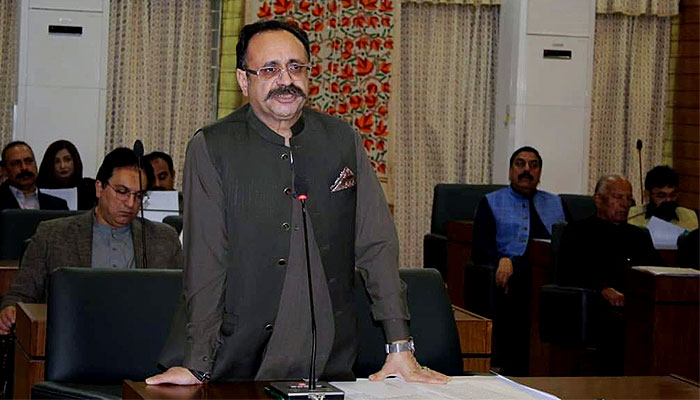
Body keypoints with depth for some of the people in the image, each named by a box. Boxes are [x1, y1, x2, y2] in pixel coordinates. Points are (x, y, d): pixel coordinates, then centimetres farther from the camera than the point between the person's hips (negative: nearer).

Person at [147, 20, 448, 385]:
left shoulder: (343, 140, 4)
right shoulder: (211, 148, -5)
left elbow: (377, 245, 2)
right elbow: (205, 261, -10)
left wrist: (400, 348, -6)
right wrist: (196, 367, -17)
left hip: (332, 361, 3)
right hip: (241, 366, -3)